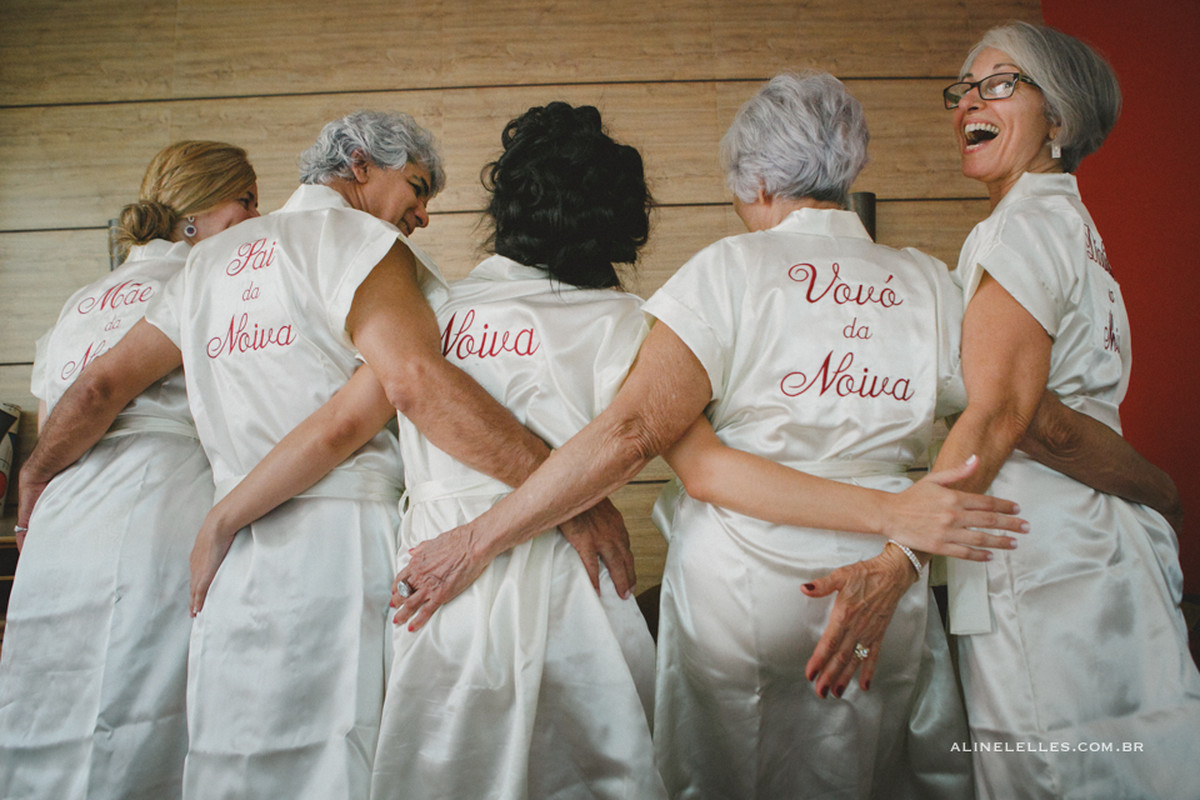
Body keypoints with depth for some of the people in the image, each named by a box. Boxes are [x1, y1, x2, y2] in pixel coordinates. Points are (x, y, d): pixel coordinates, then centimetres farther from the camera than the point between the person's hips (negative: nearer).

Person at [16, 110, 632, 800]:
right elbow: (415, 379, -22)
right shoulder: (358, 239, -3)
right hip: (343, 536, -7)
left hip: (238, 557, 7)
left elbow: (101, 386, 20)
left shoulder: (212, 259, 20)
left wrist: (35, 479, 37)